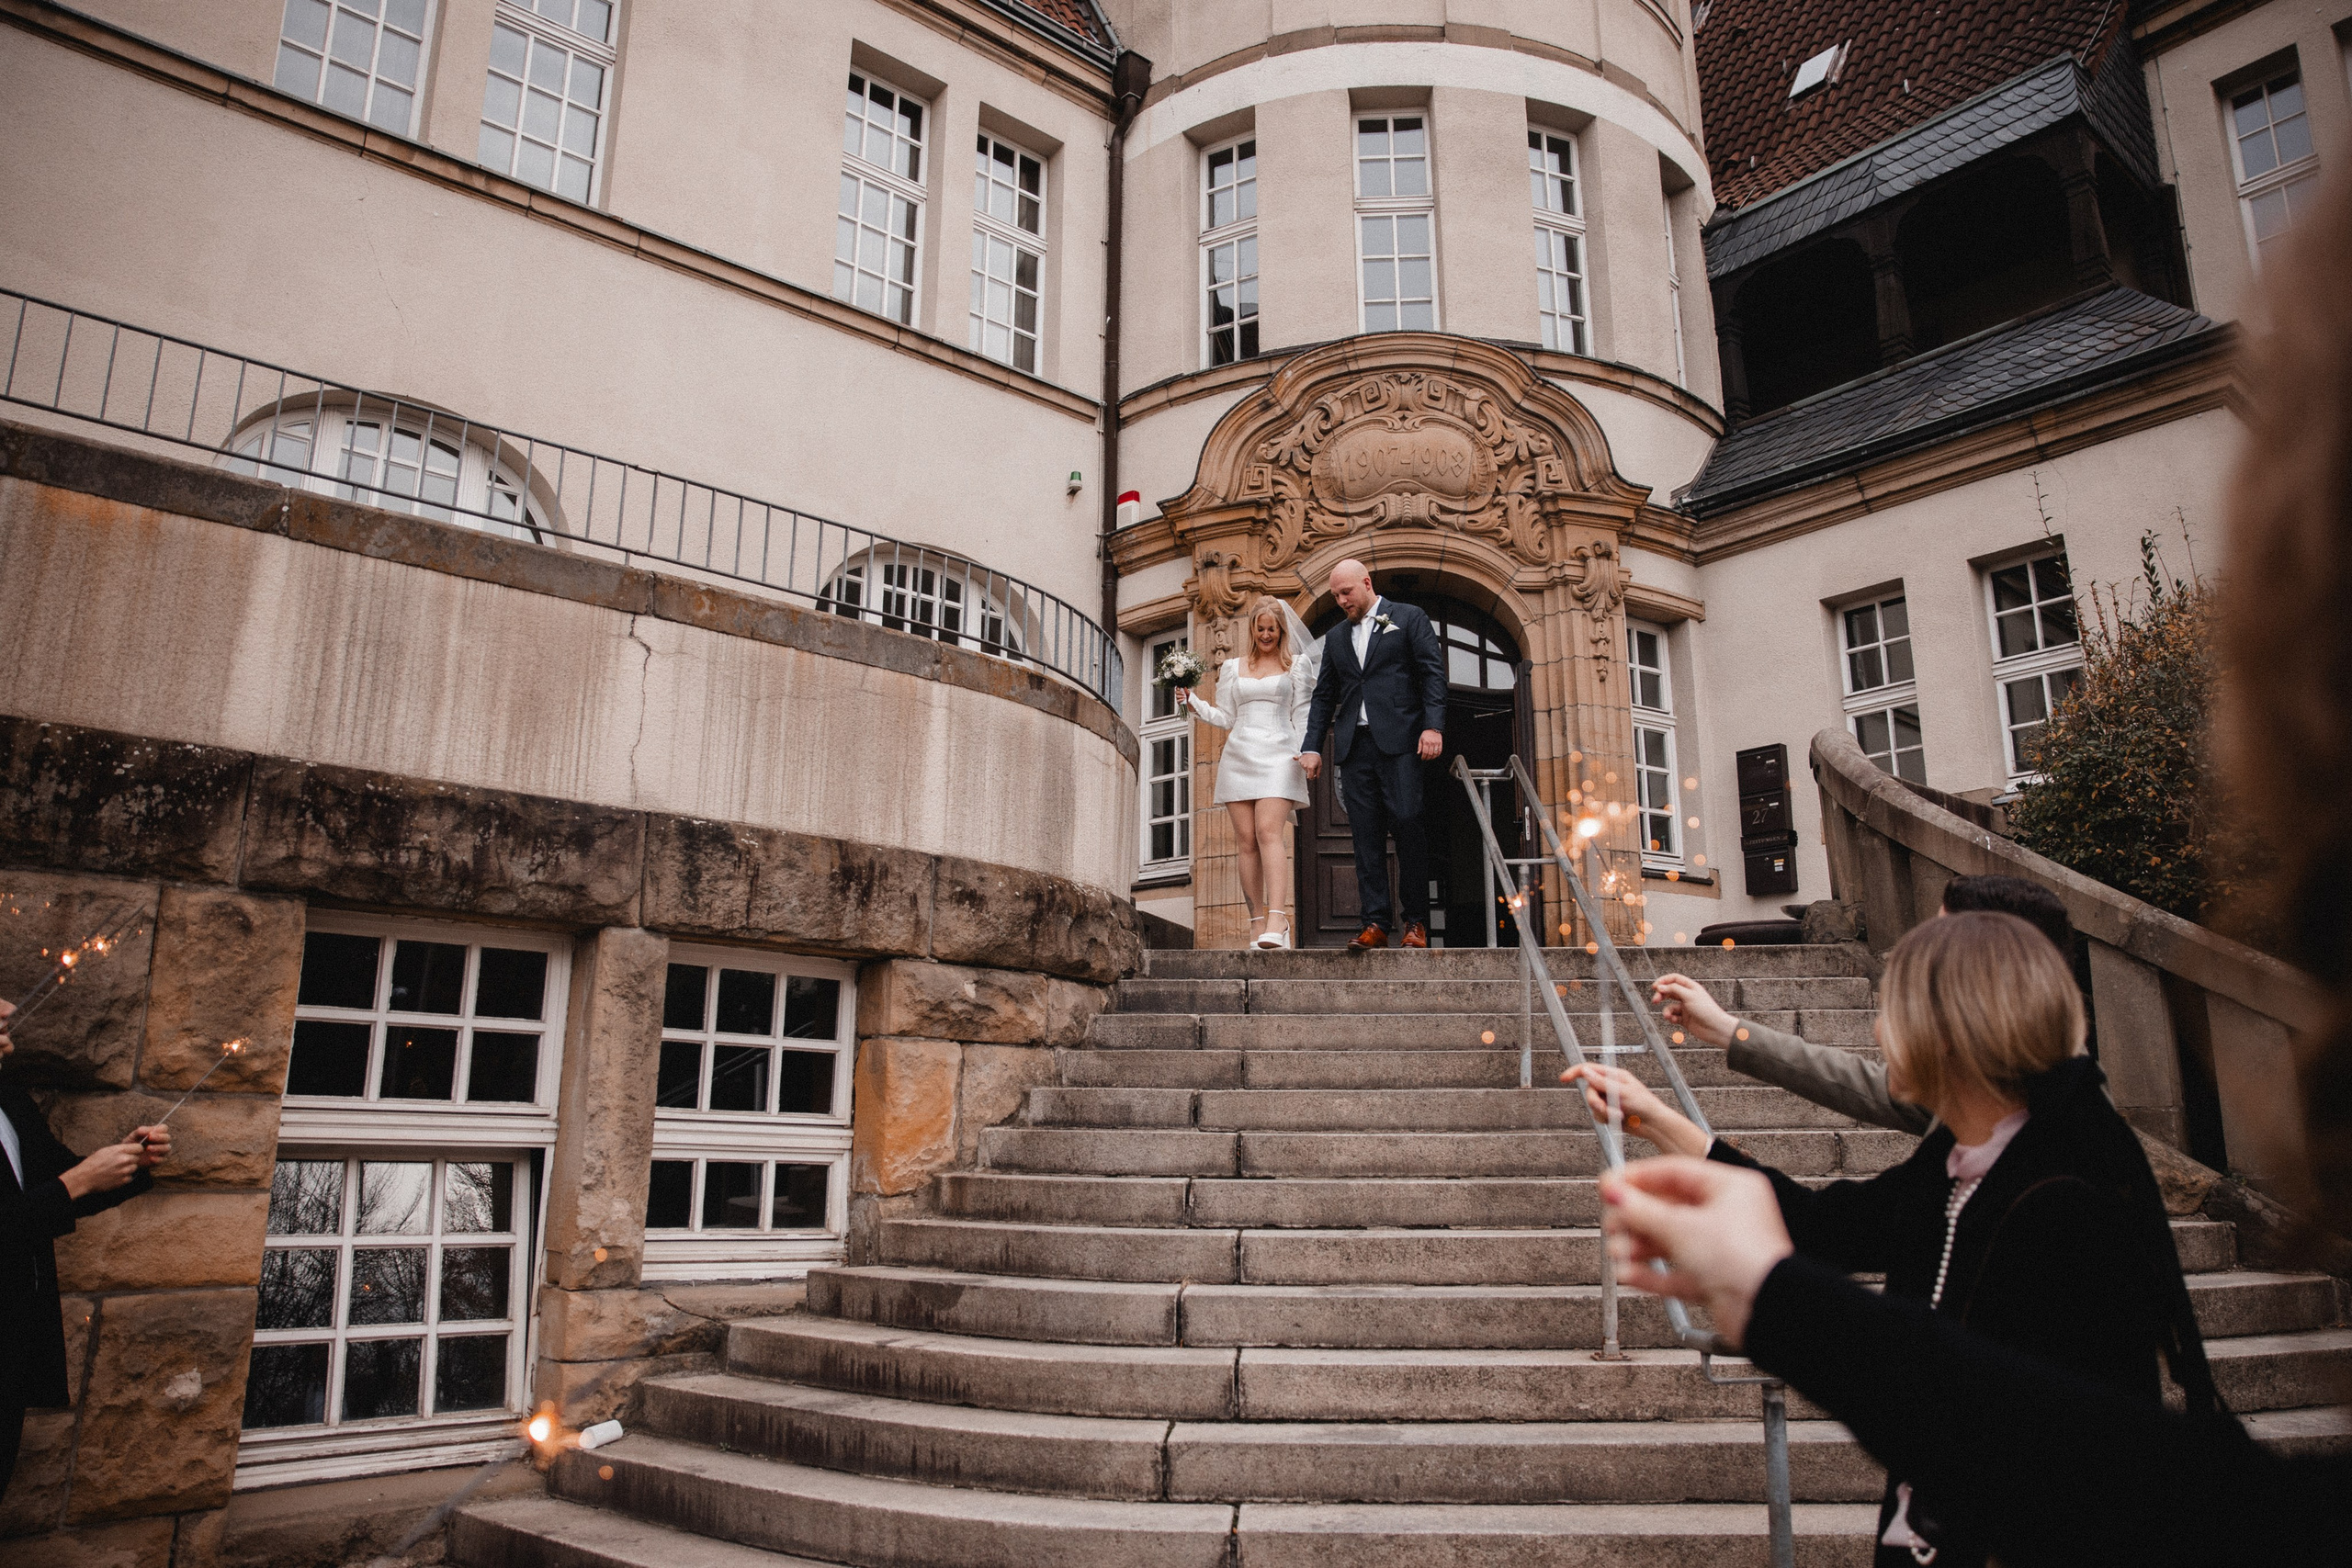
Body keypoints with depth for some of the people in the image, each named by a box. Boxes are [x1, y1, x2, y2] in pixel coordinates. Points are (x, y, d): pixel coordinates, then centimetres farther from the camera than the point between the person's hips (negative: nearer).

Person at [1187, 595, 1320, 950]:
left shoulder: (1298, 664, 11)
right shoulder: (1232, 667, 18)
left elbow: (1302, 714, 8)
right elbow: (1226, 717, 16)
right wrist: (1195, 702, 2)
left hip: (1278, 755, -3)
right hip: (1239, 757, 3)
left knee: (1268, 831, -19)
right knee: (1247, 839, -3)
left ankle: (1276, 919, -28)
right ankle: (1257, 921, -1)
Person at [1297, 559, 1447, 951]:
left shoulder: (1409, 618, 9)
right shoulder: (1336, 637, 22)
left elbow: (1433, 673, 0)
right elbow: (1324, 697, 20)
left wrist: (1433, 726, -12)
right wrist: (1312, 746, 10)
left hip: (1400, 742, -4)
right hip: (1355, 746, 5)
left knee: (1407, 825, -10)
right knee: (1366, 836, -1)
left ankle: (1417, 922, -2)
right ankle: (1376, 923, -1)